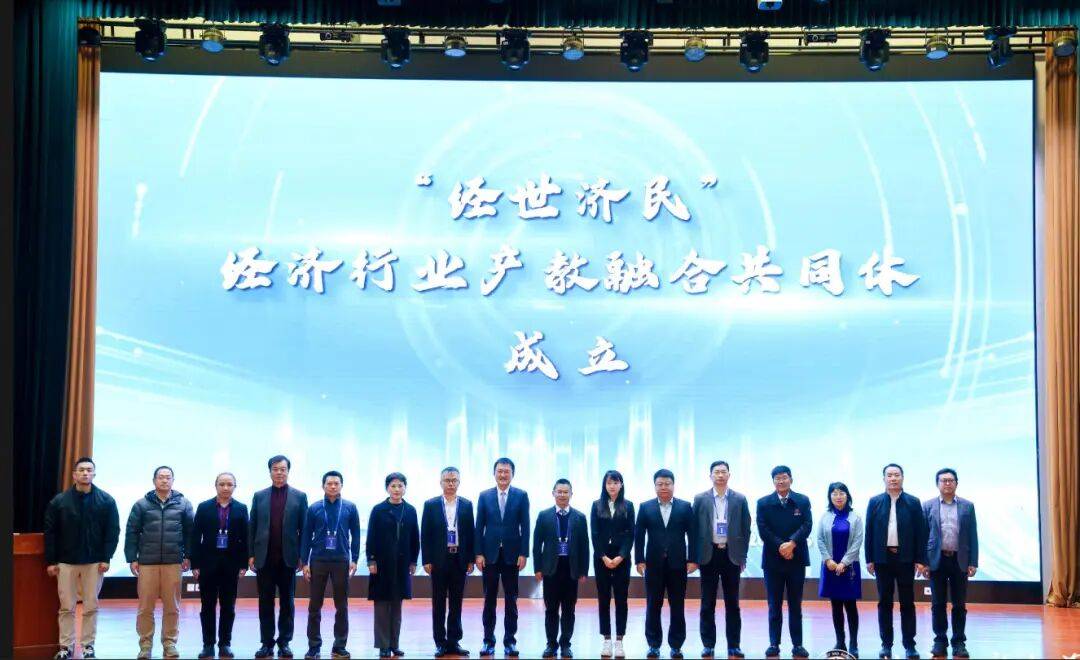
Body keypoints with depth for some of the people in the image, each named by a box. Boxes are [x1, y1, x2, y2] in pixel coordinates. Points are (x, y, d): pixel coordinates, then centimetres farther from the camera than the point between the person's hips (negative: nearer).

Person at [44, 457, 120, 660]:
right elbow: (50, 532, 2)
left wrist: (106, 558, -8)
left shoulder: (106, 501, -1)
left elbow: (113, 531, -1)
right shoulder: (59, 501, 0)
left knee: (91, 607, 5)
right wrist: (50, 561, -3)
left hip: (94, 562, 0)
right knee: (66, 607, 5)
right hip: (66, 562, 1)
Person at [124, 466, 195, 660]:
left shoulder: (183, 504, 5)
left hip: (173, 562, 0)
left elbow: (190, 532, 7)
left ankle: (169, 643, 14)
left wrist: (188, 556, 2)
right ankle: (145, 644, 12)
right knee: (145, 607, 3)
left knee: (172, 606, 5)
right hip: (147, 562, 0)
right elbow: (132, 532, 4)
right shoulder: (142, 504, 4)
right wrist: (132, 559, -1)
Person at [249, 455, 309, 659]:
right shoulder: (259, 496, 8)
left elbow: (303, 529, 2)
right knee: (265, 602, 4)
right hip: (264, 558, 1)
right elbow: (252, 527, 7)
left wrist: (303, 556, -3)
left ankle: (284, 642, 11)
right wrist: (251, 554, 1)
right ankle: (266, 643, 9)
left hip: (288, 558, -1)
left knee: (287, 602, 5)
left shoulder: (299, 497, 4)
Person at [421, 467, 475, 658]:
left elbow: (470, 533, 6)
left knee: (456, 603, 6)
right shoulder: (431, 505, 2)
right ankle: (440, 643, 8)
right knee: (439, 604, 3)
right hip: (439, 560, -1)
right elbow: (425, 534, 1)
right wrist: (426, 560, -5)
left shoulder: (466, 505, 6)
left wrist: (471, 560, 1)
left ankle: (453, 642, 12)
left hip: (459, 560, 1)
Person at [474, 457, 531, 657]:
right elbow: (479, 527, 3)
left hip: (512, 555, -1)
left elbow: (525, 527, -1)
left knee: (511, 600, 4)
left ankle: (510, 641, 10)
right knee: (489, 599, 5)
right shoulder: (485, 496, 4)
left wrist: (523, 554, -7)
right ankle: (488, 641, 12)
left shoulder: (521, 496, 2)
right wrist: (479, 553, -3)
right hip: (490, 554, 1)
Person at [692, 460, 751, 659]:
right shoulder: (700, 499, 2)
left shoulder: (740, 499, 4)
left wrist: (743, 556, 2)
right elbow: (694, 529, 3)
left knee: (732, 603, 5)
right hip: (709, 555, 0)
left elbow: (746, 529, 6)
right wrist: (695, 556, -2)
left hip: (731, 555, 0)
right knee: (707, 604, 4)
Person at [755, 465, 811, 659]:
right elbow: (763, 530, -4)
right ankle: (774, 644, 8)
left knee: (795, 604, 5)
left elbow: (807, 526, -5)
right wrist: (780, 547, -15)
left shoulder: (803, 501, 5)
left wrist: (791, 543, -19)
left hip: (796, 559, 0)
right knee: (774, 605, 4)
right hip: (773, 560, 0)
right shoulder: (763, 503, 4)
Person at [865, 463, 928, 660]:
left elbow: (921, 532, 1)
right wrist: (869, 559, 0)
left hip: (905, 559, -1)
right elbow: (869, 532, 4)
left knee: (907, 603, 3)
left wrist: (921, 560, -4)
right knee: (884, 603, 5)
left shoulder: (913, 502, 1)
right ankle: (886, 644, 11)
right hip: (883, 559, 1)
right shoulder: (875, 502, 4)